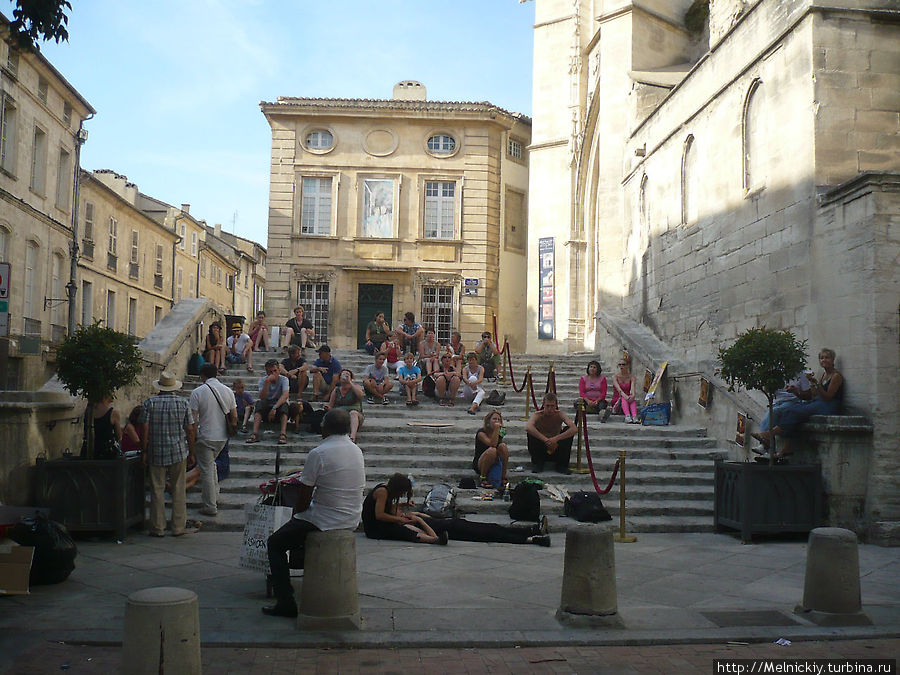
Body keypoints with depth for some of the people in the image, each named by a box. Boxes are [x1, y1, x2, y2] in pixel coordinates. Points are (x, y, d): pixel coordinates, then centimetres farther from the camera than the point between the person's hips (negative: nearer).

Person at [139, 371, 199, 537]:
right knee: (178, 490, 6)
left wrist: (145, 451, 3)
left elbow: (145, 429, -5)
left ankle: (157, 528, 11)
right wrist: (191, 452, 8)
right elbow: (190, 430, -1)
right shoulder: (183, 402, 0)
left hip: (156, 453, 0)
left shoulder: (150, 403, -1)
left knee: (157, 490, 6)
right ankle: (179, 527, 8)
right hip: (179, 452, 0)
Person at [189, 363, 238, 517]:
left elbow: (193, 419, -12)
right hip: (222, 437, 5)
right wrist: (230, 433, 19)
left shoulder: (197, 392, -11)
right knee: (211, 464, 26)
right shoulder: (227, 391, 2)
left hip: (205, 437, -5)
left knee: (206, 470, 2)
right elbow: (234, 417, 4)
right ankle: (215, 496, 30)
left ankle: (210, 506, 5)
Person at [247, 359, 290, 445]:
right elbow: (262, 398, -15)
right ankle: (255, 434, -39)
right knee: (259, 403, -27)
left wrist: (275, 408, -35)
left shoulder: (283, 379, -5)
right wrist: (267, 382, -26)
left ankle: (283, 434, -46)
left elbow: (285, 395, -22)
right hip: (266, 409, 2)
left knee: (284, 405, -32)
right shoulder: (262, 380, 1)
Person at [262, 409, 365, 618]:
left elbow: (304, 498, -15)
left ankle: (286, 603, 7)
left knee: (275, 544, 11)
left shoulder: (318, 454, -18)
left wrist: (296, 513, 6)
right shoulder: (356, 451, 5)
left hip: (325, 521, -7)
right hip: (352, 520, 8)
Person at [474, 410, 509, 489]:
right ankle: (483, 479, -19)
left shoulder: (499, 433, 3)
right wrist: (496, 429, -31)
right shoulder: (481, 433, -13)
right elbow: (492, 444, -30)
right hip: (479, 465, -5)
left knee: (503, 446, -21)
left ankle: (503, 477, -17)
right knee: (492, 450, -34)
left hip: (494, 463, 5)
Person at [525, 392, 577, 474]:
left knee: (567, 430, -22)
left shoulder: (560, 415, -15)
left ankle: (562, 465, -10)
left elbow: (575, 429, -31)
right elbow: (527, 427, -41)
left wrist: (556, 439, -38)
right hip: (540, 451, -1)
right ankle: (537, 463, -9)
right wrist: (545, 440, -44)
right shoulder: (538, 415, -18)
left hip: (556, 449, 1)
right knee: (530, 432, -27)